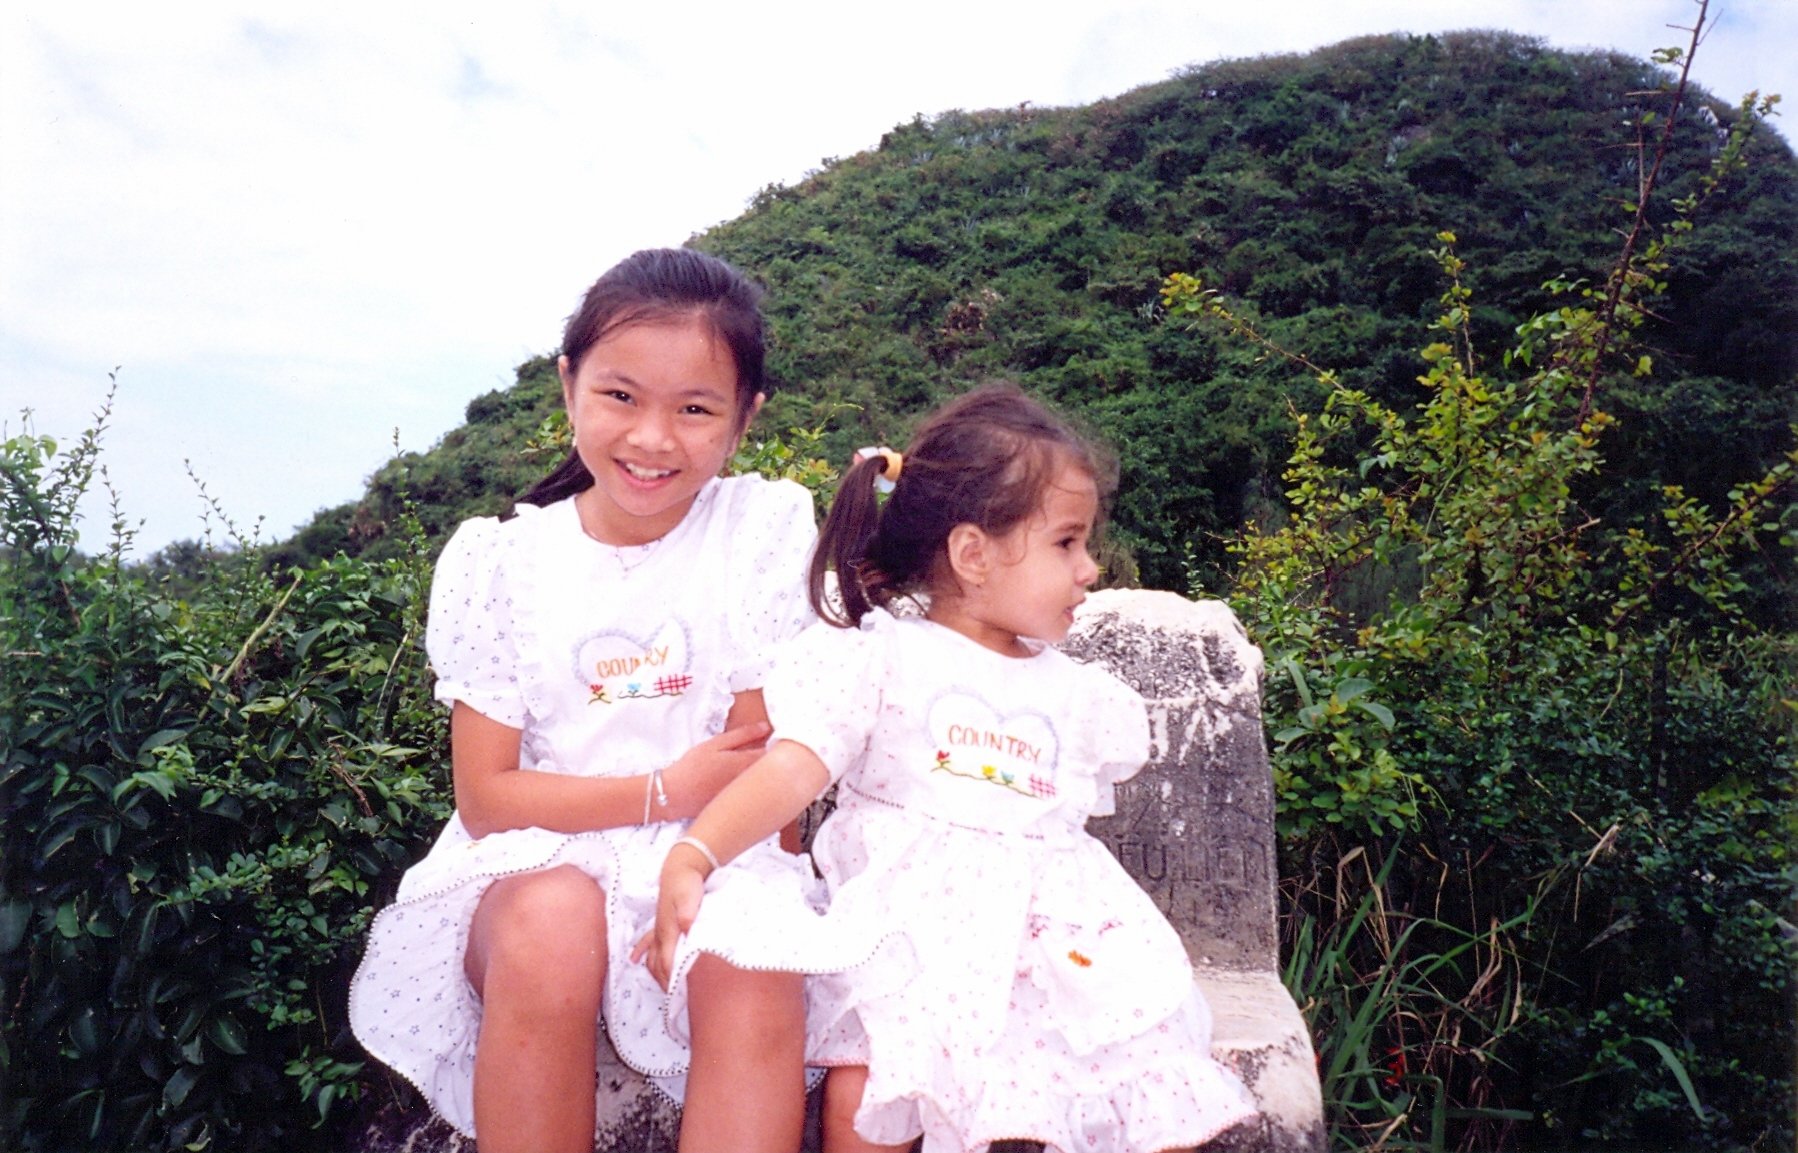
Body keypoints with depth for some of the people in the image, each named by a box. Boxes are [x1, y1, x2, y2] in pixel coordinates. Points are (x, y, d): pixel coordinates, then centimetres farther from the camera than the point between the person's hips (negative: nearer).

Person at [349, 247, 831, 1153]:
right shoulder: (497, 561, 1)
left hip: (715, 868, 0)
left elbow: (762, 765, -2)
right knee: (551, 921, -33)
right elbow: (485, 798, -2)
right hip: (534, 863, 1)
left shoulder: (766, 528, -2)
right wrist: (665, 791, -11)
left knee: (754, 983, -32)